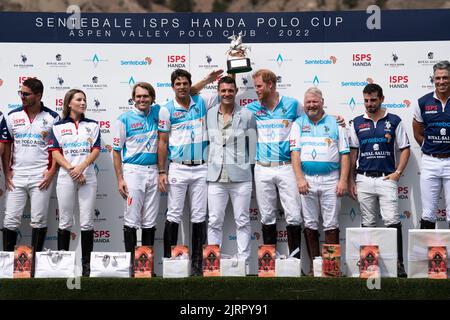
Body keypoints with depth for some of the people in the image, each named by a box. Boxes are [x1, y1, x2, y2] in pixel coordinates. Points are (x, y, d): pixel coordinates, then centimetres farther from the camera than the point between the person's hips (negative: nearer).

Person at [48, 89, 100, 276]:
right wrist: (72, 170, -12)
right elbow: (55, 153, -1)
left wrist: (81, 168, -12)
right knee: (65, 222, 4)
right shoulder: (58, 126, 7)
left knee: (87, 222, 0)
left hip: (87, 177, 1)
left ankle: (87, 262, 6)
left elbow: (96, 150, 2)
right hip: (66, 177, -1)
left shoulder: (92, 125, 11)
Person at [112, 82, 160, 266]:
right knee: (131, 220, -3)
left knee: (150, 222, 7)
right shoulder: (125, 119, -1)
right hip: (132, 170, -4)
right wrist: (120, 179, -7)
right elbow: (116, 151, 0)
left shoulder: (156, 113, 8)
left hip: (153, 172, 4)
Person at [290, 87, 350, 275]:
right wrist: (300, 179, -9)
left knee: (331, 225, 0)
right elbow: (295, 152, 2)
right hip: (307, 180, 1)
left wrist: (343, 180, -5)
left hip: (330, 180, -1)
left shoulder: (335, 124, 8)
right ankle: (314, 265, 12)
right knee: (310, 225, 4)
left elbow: (345, 154, 5)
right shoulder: (298, 124, 10)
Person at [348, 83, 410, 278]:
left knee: (392, 221, -9)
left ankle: (398, 263, -3)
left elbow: (405, 149, 6)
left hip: (387, 179, -2)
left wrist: (398, 172, -5)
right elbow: (353, 153, 10)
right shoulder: (357, 123, 9)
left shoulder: (394, 121, 5)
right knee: (367, 224, 6)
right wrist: (351, 181, 6)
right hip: (364, 179, 2)